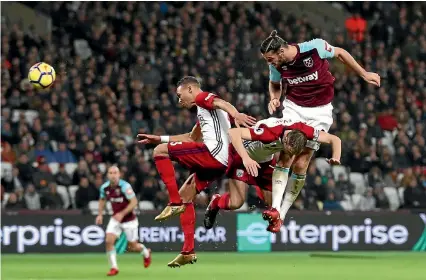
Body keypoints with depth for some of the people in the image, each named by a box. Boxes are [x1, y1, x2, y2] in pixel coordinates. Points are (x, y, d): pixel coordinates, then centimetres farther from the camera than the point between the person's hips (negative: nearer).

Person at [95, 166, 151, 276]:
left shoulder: (125, 186, -22)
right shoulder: (104, 187, -5)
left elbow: (134, 202, -23)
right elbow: (102, 200, 16)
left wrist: (122, 214, -29)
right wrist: (100, 214, 6)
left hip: (129, 220, -4)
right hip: (115, 219, 4)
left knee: (132, 247, 6)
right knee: (109, 241, -16)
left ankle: (146, 253, 40)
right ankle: (114, 267, -6)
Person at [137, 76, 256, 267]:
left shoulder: (202, 98, 5)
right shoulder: (203, 111, 34)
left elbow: (222, 103, -18)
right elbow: (192, 137, 46)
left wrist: (235, 114, -40)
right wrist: (160, 138, 44)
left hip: (212, 152, -10)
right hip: (220, 164, 10)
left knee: (160, 152, -8)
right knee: (185, 195, 17)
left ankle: (174, 203, -14)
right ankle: (188, 252, 13)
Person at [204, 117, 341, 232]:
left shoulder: (303, 131, -26)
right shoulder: (270, 132, -42)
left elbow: (335, 139, -15)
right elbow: (233, 133, -47)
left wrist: (336, 157, -34)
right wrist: (246, 159, -58)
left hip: (266, 160, 5)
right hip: (243, 156, -5)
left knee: (275, 204, -3)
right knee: (236, 203, -13)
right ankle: (215, 203, 21)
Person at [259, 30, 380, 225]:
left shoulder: (315, 48, -22)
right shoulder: (276, 65, -10)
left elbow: (340, 53, -2)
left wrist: (364, 74, 3)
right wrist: (274, 98, -7)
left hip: (319, 112, -2)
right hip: (294, 108, 2)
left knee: (300, 165, -6)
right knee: (286, 157, -18)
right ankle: (275, 208, -19)